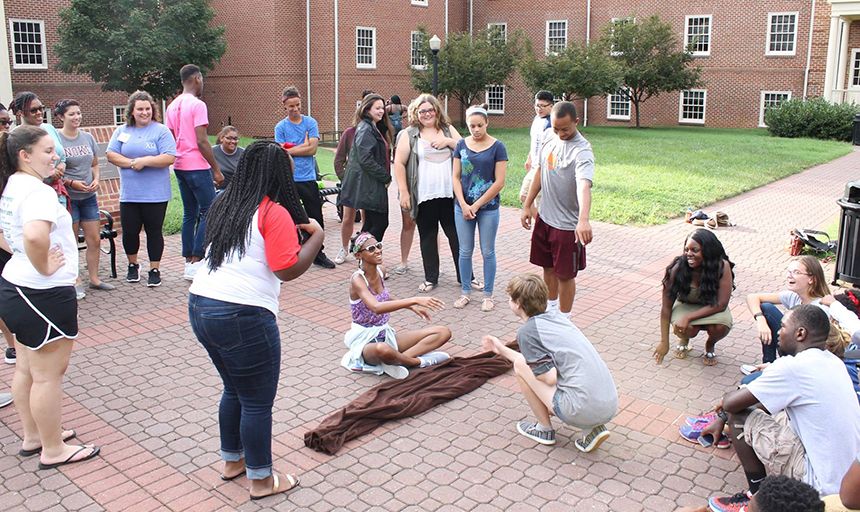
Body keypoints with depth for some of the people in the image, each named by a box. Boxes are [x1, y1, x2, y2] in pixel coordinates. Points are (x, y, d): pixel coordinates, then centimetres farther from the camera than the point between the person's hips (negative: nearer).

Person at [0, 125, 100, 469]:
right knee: (48, 374, 2)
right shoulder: (38, 191, -21)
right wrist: (43, 267, -23)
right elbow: (35, 235, -39)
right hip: (45, 295, -10)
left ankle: (32, 437, 35)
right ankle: (53, 450, 15)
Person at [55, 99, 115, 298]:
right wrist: (71, 182, -17)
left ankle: (94, 278, 20)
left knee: (94, 240, 7)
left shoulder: (88, 138, 8)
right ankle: (76, 282, 14)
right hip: (67, 197, -5)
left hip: (89, 196, 5)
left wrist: (96, 180, -1)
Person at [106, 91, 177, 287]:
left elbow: (170, 158, -12)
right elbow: (111, 154, 2)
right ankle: (132, 265, 30)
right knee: (129, 231, 8)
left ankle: (155, 269, 15)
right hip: (129, 194, 3)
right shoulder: (122, 131, 10)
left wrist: (145, 161, -18)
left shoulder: (161, 131, -2)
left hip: (155, 195, -3)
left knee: (154, 231, 3)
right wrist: (131, 163, -12)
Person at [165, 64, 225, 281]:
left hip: (179, 166, 8)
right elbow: (202, 141, -17)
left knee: (190, 214, 12)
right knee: (210, 212, -4)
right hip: (197, 166, -8)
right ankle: (196, 263, -7)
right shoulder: (197, 105, -12)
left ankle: (189, 262, 14)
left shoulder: (172, 106, 13)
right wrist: (216, 170, -13)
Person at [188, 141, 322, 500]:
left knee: (235, 388, 25)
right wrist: (316, 235, -6)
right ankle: (261, 480, 21)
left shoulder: (226, 205, 11)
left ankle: (232, 460, 41)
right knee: (258, 402, 7)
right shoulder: (274, 213, -12)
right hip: (241, 317, -9)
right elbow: (287, 269, -17)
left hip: (200, 305, 9)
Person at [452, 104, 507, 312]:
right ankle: (466, 292, 23)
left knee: (488, 252, 6)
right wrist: (463, 205, -8)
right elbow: (456, 177, 5)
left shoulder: (497, 146, -5)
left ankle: (488, 295, 18)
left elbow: (499, 182, -9)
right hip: (463, 206, 3)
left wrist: (476, 205, -10)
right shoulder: (461, 144, 4)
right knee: (465, 251, 9)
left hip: (488, 207, -3)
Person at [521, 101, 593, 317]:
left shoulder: (582, 151, -24)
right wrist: (527, 204, 13)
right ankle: (551, 309, 42)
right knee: (548, 267, 20)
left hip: (567, 224, -6)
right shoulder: (548, 137, -1)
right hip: (544, 217, 7)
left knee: (565, 274, 6)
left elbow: (584, 185, -41)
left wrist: (583, 219, -56)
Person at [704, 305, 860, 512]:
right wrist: (722, 418, 17)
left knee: (738, 416, -4)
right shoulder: (833, 362, 6)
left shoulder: (792, 367, -22)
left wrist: (725, 401, 9)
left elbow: (731, 403, -16)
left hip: (822, 485, -9)